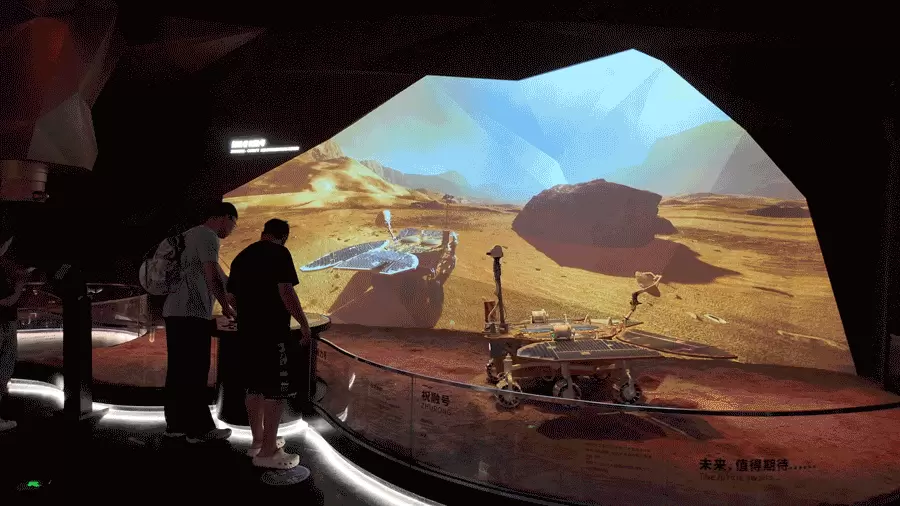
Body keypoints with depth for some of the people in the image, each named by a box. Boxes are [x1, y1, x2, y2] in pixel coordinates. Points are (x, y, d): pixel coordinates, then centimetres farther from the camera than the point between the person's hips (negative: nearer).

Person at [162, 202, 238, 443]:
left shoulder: (190, 234, 22)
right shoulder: (208, 236, -8)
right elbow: (212, 277, -15)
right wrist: (226, 307, -2)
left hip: (175, 311, 10)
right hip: (191, 314, -10)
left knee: (178, 370, 12)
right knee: (195, 372, -5)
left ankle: (175, 423, 19)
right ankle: (199, 428, 1)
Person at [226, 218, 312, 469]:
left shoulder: (241, 256, 14)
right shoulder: (279, 253, -9)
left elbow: (231, 295, 20)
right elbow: (285, 292, -18)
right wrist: (304, 323, -11)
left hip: (247, 330, 8)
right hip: (273, 331, -8)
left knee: (255, 385, 16)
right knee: (276, 389, -3)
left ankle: (258, 441, 26)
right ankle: (267, 451, 0)